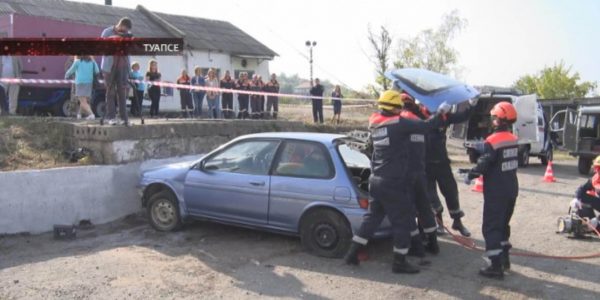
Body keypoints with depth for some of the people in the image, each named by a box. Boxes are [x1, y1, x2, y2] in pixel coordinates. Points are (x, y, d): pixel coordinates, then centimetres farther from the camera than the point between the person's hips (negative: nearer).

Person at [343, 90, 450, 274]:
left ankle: (352, 253, 20)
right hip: (393, 183, -7)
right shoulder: (398, 123, -16)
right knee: (403, 220, 6)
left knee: (372, 216, 19)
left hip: (376, 180, 8)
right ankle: (399, 262, 14)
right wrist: (441, 113, 3)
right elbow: (425, 126, -12)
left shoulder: (374, 122, 4)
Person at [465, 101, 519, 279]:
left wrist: (470, 176, -2)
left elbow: (483, 164, -19)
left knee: (491, 227, -3)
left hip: (496, 191, -8)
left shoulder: (492, 141, -19)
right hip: (511, 188, 8)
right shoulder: (513, 140, 7)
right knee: (503, 223, 21)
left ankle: (496, 267, -5)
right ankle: (504, 258, 29)